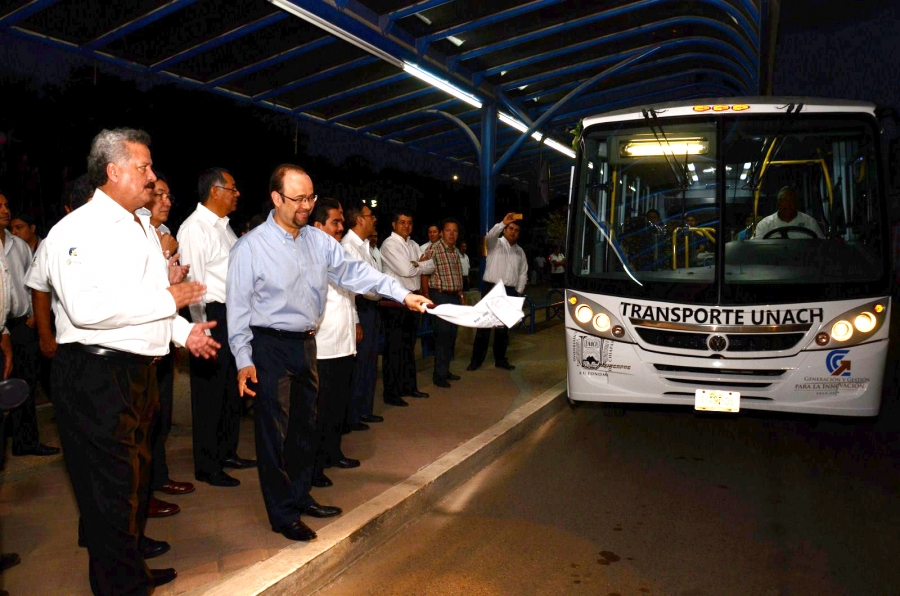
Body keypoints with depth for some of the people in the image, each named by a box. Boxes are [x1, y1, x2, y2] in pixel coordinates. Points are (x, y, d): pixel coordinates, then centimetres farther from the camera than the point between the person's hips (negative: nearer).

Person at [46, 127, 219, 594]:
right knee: (114, 479, 0)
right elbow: (87, 308, -28)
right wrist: (167, 300, -21)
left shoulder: (143, 227, 15)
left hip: (138, 369, 9)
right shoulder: (78, 229, -15)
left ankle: (129, 545, 43)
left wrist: (182, 331, 8)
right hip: (96, 375, -9)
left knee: (136, 465, 23)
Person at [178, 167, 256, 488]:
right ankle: (207, 467, 12)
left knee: (233, 388, 17)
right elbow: (194, 281, -17)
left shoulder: (224, 226, 16)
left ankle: (228, 452, 32)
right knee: (210, 393, 0)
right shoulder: (195, 228, -12)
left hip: (236, 315, 9)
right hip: (213, 316, -9)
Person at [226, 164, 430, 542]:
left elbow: (353, 272, 4)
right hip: (270, 346, -6)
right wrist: (244, 361, -14)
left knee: (305, 425, 17)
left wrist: (403, 295, -3)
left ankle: (300, 497, 34)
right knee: (275, 432, 1)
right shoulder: (251, 247, -11)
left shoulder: (318, 240, 5)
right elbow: (238, 307, -10)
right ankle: (282, 515, 15)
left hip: (306, 342, 7)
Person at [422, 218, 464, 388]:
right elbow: (425, 275, -11)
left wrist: (461, 295, 17)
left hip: (454, 297, 7)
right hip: (440, 296, -7)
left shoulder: (455, 251, 12)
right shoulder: (433, 250, -11)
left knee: (451, 335, 11)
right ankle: (439, 375, 4)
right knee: (443, 335, -6)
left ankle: (445, 370, 23)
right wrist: (426, 297, -15)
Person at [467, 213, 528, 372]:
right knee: (484, 324, -4)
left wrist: (518, 292, 7)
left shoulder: (520, 251, 15)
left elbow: (523, 274, 17)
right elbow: (490, 235, -24)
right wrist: (503, 223, -37)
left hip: (510, 291, 5)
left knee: (504, 326, 10)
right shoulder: (496, 243, 0)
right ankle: (476, 359, 2)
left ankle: (500, 359, 19)